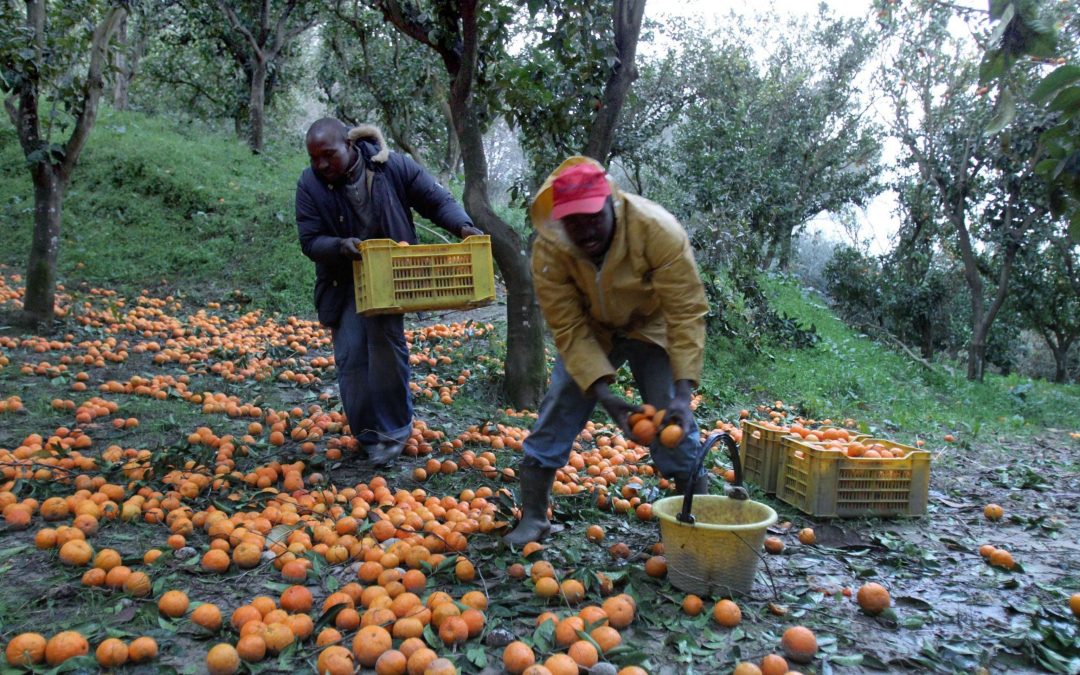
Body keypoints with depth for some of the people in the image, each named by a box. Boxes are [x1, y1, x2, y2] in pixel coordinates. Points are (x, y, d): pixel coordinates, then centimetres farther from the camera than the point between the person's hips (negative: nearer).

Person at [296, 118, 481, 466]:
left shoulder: (395, 167, -14)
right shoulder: (309, 185, -10)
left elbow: (438, 200, -6)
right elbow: (310, 241, -9)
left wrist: (462, 226, -25)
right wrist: (340, 246, -31)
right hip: (343, 282, 2)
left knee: (386, 340, -15)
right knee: (350, 356, -1)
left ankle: (395, 427, 4)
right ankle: (369, 435, 16)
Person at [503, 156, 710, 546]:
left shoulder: (659, 230, -34)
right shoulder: (549, 250, -28)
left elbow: (686, 313, -32)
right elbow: (569, 330, -25)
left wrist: (682, 394, -40)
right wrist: (605, 396, -34)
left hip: (651, 327, -1)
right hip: (590, 331, 2)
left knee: (673, 422, -12)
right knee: (557, 411, -6)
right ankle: (532, 519, 8)